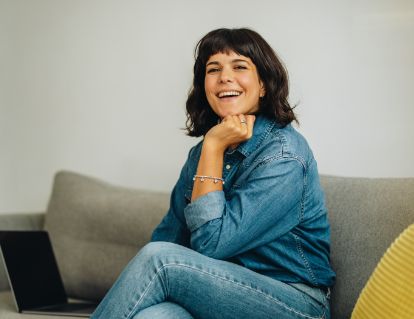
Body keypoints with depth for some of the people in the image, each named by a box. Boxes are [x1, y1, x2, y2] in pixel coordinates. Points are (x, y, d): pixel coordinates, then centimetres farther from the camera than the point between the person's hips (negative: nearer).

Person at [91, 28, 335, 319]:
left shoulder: (283, 155, -13)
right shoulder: (204, 151, 10)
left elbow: (210, 244, -17)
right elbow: (167, 237, 9)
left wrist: (214, 147, -14)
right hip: (226, 291, 5)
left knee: (159, 259, -26)